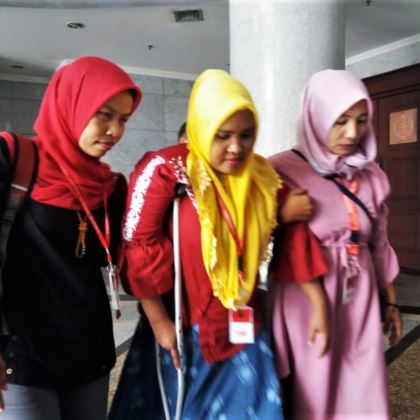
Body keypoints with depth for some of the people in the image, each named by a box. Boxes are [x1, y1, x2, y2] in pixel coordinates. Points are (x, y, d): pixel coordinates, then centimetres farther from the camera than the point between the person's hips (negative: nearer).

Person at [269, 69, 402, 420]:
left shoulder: (373, 177, 4)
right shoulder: (281, 172, -12)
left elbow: (379, 246, 13)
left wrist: (391, 302, 18)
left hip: (360, 305, 5)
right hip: (305, 304, -4)